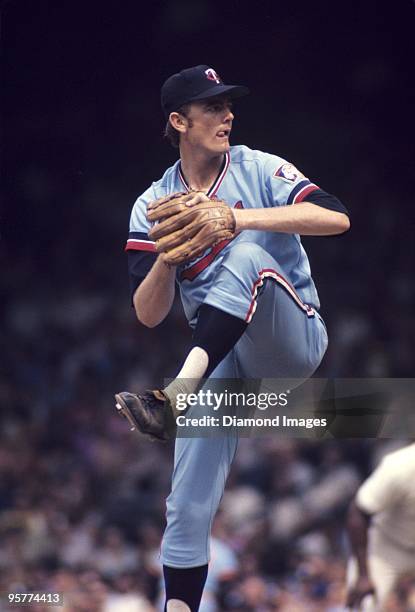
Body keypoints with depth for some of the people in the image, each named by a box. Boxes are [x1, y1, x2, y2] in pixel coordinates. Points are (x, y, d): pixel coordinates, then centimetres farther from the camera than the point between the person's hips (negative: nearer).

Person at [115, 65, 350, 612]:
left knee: (246, 256, -32)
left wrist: (238, 218, -23)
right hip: (221, 355, 3)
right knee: (190, 503, -10)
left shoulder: (260, 171, 0)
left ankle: (179, 391, -46)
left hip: (292, 342, -3)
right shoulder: (152, 207, 6)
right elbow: (148, 315, -1)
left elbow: (336, 218, -17)